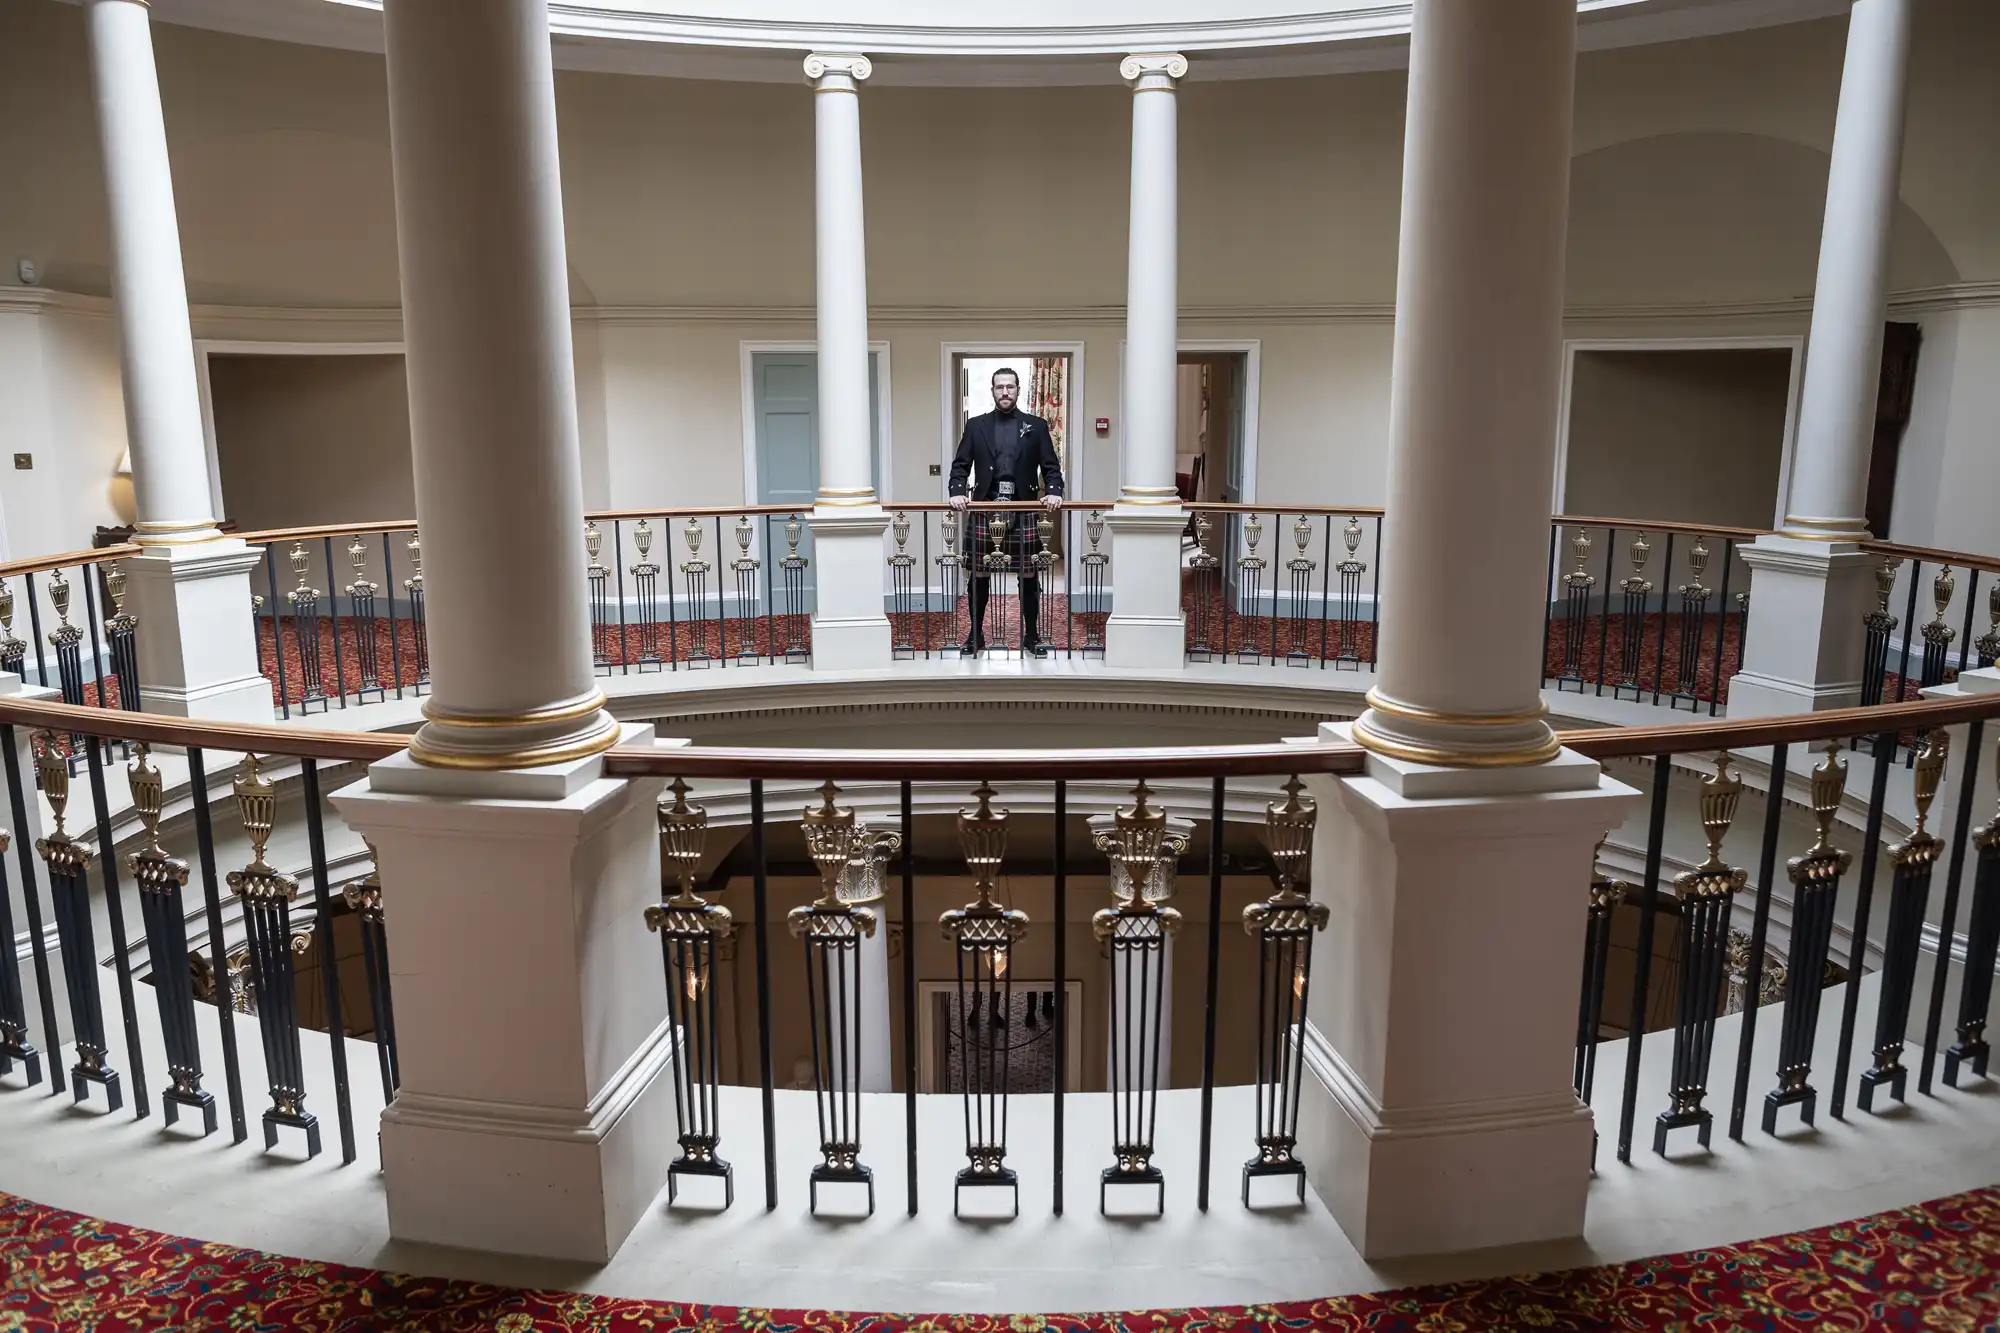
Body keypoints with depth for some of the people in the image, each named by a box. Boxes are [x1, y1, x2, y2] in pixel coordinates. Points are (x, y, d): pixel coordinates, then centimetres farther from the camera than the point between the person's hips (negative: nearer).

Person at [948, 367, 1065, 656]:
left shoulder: (1036, 426, 7)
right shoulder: (975, 426, 9)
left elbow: (1051, 467, 5)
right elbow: (960, 465, 6)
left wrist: (1054, 491, -13)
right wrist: (957, 492, -11)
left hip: (1024, 511, 0)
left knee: (1029, 576, 3)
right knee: (979, 576, 4)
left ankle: (1031, 636, 15)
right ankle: (976, 635, 17)